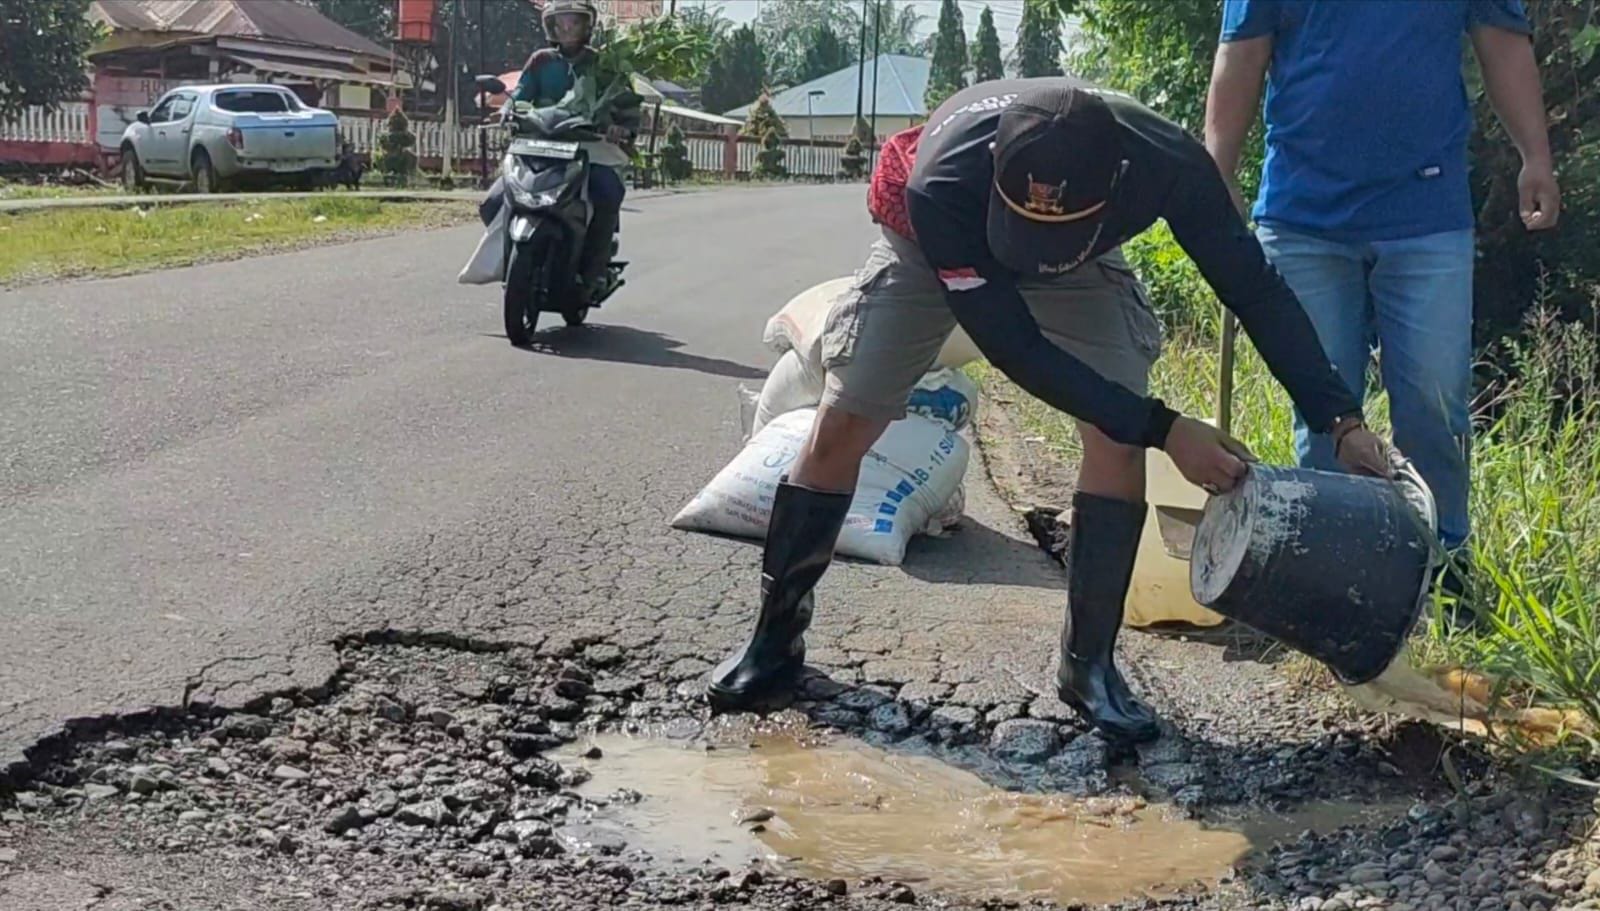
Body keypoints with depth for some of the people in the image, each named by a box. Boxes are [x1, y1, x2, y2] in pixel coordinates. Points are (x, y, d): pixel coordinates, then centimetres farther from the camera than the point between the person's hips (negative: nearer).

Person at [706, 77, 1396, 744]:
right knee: (841, 427, -7)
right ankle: (776, 636, 11)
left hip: (1079, 268, 2)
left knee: (1117, 438, -16)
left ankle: (1088, 662, -1)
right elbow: (1015, 348, -38)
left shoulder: (1169, 163, -38)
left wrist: (1341, 419, -29)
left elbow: (1255, 290, -23)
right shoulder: (944, 184, -44)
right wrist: (1164, 430, -39)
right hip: (933, 246, -1)